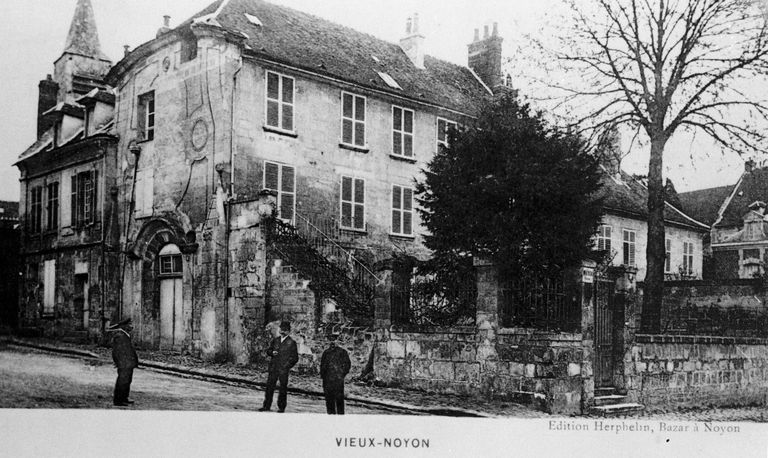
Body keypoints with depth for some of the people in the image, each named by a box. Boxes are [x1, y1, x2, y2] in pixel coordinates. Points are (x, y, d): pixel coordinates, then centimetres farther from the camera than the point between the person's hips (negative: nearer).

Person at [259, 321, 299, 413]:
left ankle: (281, 407, 12)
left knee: (283, 388, 2)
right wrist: (272, 352, -4)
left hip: (283, 370, -4)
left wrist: (287, 366, -6)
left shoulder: (291, 343, -1)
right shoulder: (275, 340, 12)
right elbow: (268, 350, 18)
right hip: (273, 368, 4)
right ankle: (267, 406, 13)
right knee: (269, 386, 3)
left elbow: (295, 358, 1)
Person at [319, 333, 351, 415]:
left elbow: (347, 364, 3)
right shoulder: (326, 352, 15)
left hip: (338, 379, -4)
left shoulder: (342, 352, 3)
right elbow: (322, 365, 20)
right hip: (327, 380, 4)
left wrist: (342, 374, -3)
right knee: (329, 399, 5)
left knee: (339, 399, -5)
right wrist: (322, 375, 9)